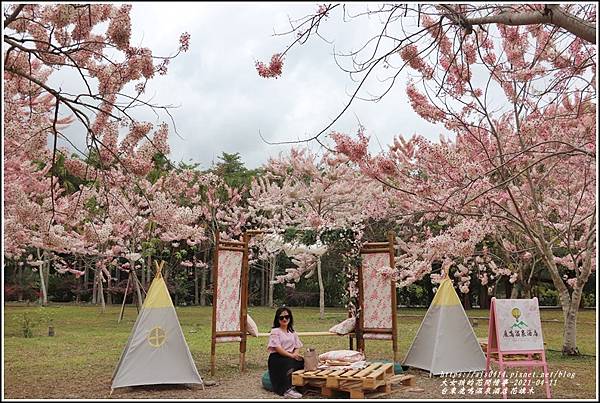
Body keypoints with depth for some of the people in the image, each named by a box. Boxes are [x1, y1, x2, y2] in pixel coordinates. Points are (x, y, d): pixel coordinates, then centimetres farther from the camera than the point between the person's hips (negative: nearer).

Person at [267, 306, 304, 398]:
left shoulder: (292, 332, 20)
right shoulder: (275, 331, 0)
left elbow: (297, 347, 13)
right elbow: (277, 348, -12)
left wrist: (295, 354, -11)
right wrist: (291, 355, -20)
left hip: (291, 357, 6)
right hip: (277, 357, -6)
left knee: (303, 361, -24)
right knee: (288, 363, -37)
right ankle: (286, 390, -39)